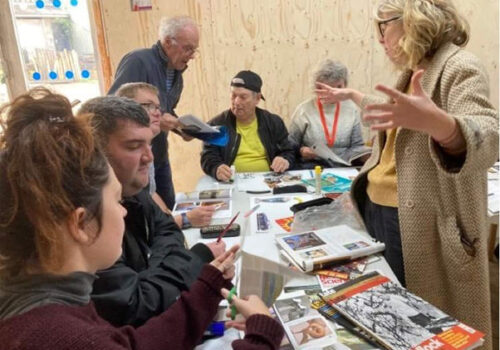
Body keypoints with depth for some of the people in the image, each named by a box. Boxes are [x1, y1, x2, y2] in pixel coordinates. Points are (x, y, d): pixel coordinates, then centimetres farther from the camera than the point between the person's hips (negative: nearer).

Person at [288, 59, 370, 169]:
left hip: (343, 167, 3)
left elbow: (356, 146, 11)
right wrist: (301, 150, -14)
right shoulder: (304, 109, 2)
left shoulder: (352, 109, 9)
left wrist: (366, 154, -10)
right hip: (311, 166, -2)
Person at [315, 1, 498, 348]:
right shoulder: (413, 70, 14)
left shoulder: (459, 67, -15)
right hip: (379, 208, 9)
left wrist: (437, 123, -53)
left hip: (421, 221, -8)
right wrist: (351, 95, 39)